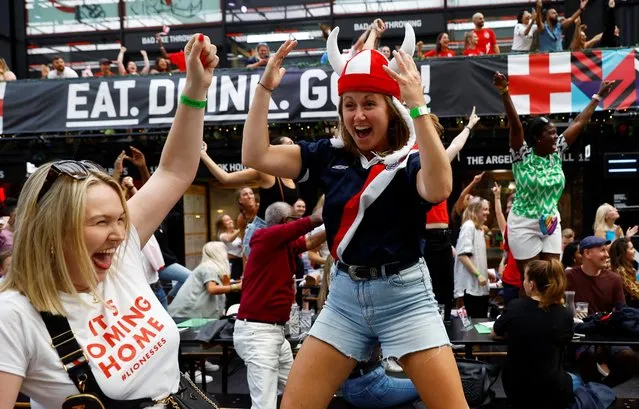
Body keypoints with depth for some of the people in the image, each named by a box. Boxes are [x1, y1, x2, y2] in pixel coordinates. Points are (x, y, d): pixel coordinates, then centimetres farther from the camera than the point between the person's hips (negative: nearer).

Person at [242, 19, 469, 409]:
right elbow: (256, 156, 0)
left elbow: (439, 189, -33)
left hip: (403, 294, -4)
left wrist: (419, 107, -36)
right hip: (345, 295, 4)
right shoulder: (330, 155, 3)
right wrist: (265, 88, -7)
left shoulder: (411, 157, -9)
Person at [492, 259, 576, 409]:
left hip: (515, 390, 2)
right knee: (576, 380, 33)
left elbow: (495, 333, 4)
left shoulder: (514, 306, -12)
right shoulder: (564, 315, -14)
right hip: (551, 393, -2)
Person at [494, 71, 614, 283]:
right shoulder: (522, 156, -13)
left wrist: (598, 97, 13)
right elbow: (515, 125, -26)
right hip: (524, 225, -5)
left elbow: (579, 123, 7)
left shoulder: (556, 153, 2)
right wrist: (504, 93, -38)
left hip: (550, 224, 5)